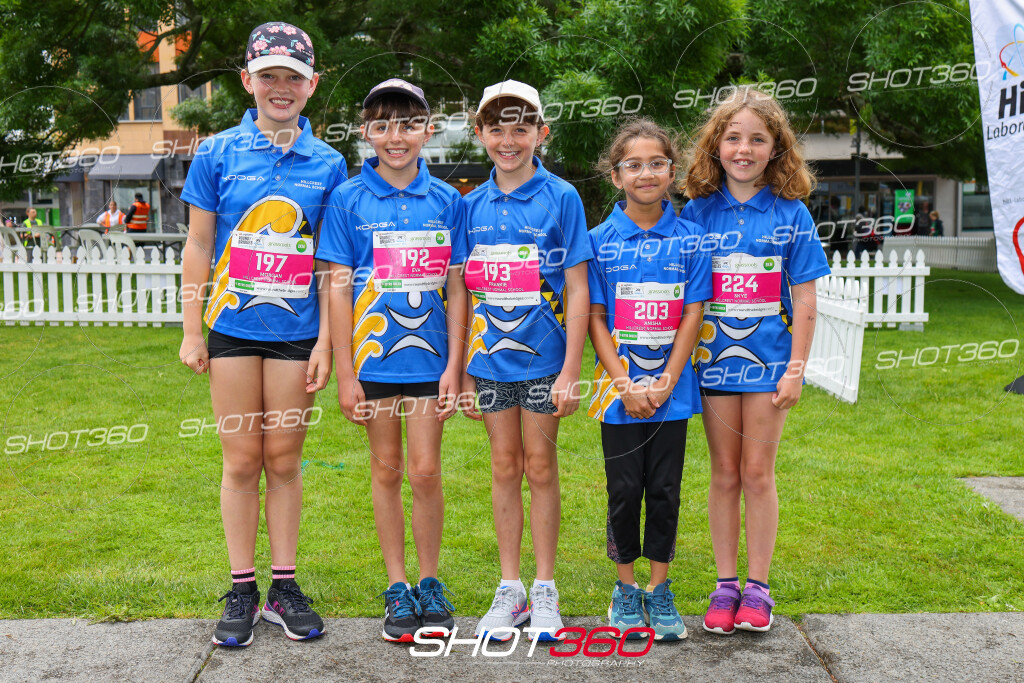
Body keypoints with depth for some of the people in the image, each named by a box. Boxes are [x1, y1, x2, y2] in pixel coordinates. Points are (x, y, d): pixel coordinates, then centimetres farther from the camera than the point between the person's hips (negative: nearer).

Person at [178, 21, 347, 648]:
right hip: (234, 328, 0)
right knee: (242, 462, 5)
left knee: (284, 462, 8)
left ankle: (285, 588, 19)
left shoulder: (328, 164, 4)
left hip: (297, 332, 0)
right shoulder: (218, 154, 2)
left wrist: (327, 340, -1)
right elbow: (199, 248, 5)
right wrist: (193, 332, 2)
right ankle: (242, 591, 17)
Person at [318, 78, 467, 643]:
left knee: (425, 472, 1)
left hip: (428, 357, 0)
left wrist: (454, 365, -2)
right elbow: (339, 288, -2)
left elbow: (456, 288, 4)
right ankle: (396, 588, 21)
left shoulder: (446, 201, 4)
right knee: (386, 471, 9)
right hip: (373, 357, 0)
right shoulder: (348, 200, 0)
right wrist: (345, 373, -6)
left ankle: (429, 583, 20)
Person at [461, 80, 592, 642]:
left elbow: (577, 291, -6)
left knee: (540, 468, 5)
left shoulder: (561, 198, -4)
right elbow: (464, 294, 9)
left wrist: (571, 371, -11)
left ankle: (545, 590, 18)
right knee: (504, 468, 10)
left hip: (543, 357, -3)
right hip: (490, 358, 3)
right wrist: (462, 371, 6)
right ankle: (509, 588, 20)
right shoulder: (473, 206, 7)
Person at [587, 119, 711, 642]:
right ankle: (625, 588, 22)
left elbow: (692, 315, -1)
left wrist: (666, 382, -10)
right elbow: (596, 318, -2)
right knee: (624, 490, 6)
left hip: (671, 388, 1)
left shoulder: (689, 239, 1)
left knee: (665, 489, 6)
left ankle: (659, 590, 20)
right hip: (619, 388, -1)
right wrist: (626, 384, -10)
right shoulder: (600, 240, 0)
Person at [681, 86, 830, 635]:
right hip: (713, 358, 1)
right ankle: (725, 584, 18)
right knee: (724, 474, 8)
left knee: (757, 473, 3)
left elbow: (804, 301, 0)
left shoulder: (792, 215, 0)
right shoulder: (697, 213, 3)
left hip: (768, 360, -1)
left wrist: (795, 369, -6)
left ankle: (757, 586, 16)